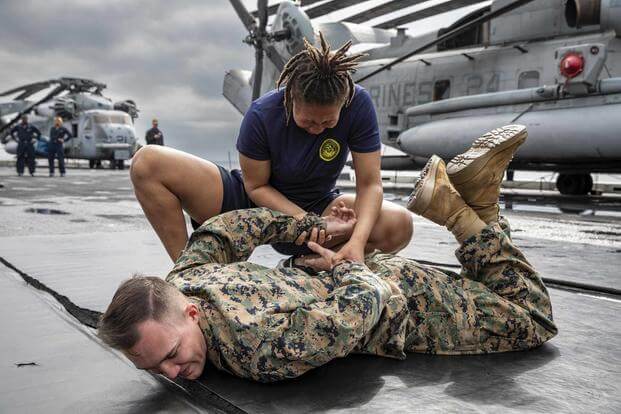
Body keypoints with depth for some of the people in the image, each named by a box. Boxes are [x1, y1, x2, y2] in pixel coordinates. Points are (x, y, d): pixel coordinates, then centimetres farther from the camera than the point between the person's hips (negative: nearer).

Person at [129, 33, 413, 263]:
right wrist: (301, 218, -30)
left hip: (317, 208, 2)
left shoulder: (358, 104, -22)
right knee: (147, 163, -22)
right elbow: (257, 186, -13)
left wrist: (357, 241, -37)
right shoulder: (262, 115, -25)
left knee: (400, 224, -27)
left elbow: (369, 184, -20)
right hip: (253, 201, -1)